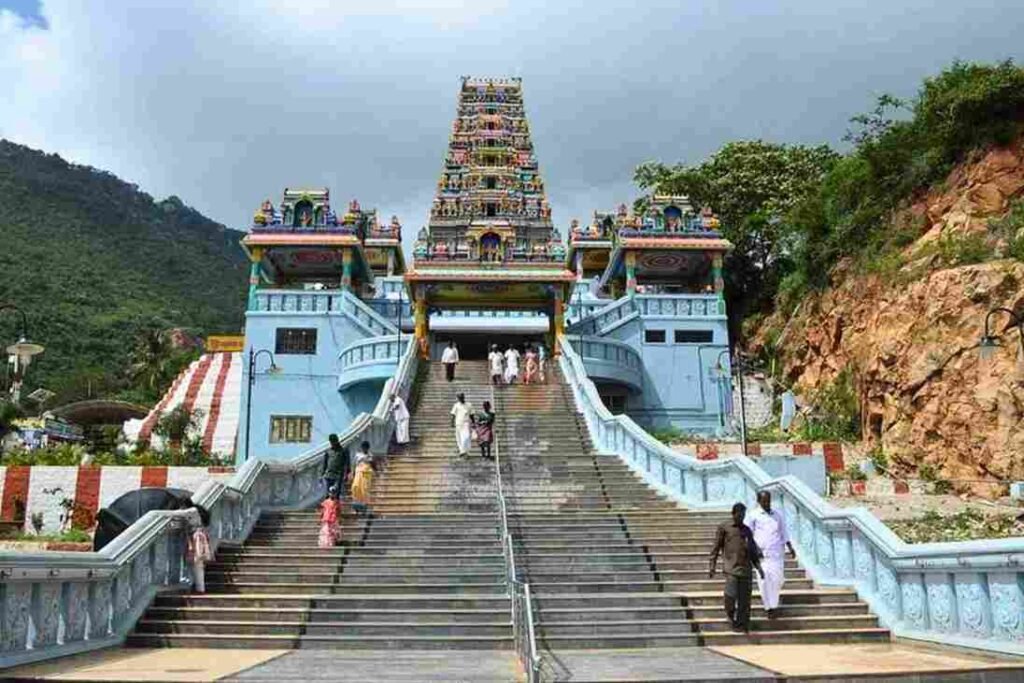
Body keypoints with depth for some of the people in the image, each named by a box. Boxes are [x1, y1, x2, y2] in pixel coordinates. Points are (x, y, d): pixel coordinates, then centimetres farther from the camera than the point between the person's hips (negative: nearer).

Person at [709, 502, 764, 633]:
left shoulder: (747, 530, 15)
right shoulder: (724, 528, 3)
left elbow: (753, 551, 21)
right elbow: (716, 548, 3)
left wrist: (758, 567, 11)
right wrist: (712, 567, -1)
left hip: (746, 568, 4)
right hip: (731, 567, -4)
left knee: (744, 599, 2)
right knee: (731, 595, -13)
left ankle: (742, 624, 12)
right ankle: (730, 612, 18)